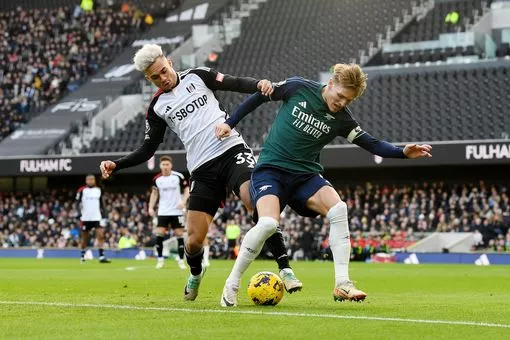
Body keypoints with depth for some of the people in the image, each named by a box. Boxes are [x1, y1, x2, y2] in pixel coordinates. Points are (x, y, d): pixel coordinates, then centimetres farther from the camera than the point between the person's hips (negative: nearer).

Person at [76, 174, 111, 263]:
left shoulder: (98, 190, 9)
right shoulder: (82, 190, -3)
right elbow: (77, 203, -3)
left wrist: (104, 212, 9)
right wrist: (79, 213, -16)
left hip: (97, 217, 2)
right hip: (85, 218, -2)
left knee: (101, 236, -11)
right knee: (85, 238, 7)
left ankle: (101, 257, -14)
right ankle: (82, 256, 24)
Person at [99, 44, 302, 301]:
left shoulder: (197, 77, 9)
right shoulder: (157, 107, 12)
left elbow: (236, 84, 3)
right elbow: (147, 149, 15)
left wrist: (258, 84, -19)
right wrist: (116, 165, 2)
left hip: (232, 149, -2)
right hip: (202, 169, 2)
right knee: (194, 239, -4)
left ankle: (285, 270, -23)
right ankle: (195, 273, 33)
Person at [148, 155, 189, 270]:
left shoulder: (178, 176, -6)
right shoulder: (157, 179, 0)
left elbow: (187, 190, 2)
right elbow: (154, 193, 13)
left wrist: (183, 201, -15)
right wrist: (151, 207, 3)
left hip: (177, 211, -1)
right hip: (163, 212, 1)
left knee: (179, 234, -2)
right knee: (159, 234, -8)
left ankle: (181, 260, 6)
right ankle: (160, 259, 3)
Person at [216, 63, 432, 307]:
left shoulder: (341, 118, -1)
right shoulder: (298, 88, -8)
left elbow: (371, 144, 0)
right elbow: (259, 96, 5)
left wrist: (403, 152, -16)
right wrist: (230, 123, 4)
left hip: (305, 175, 3)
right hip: (270, 169, -3)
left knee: (338, 208, -23)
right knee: (268, 223, -29)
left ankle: (342, 284, -19)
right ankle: (232, 284, -12)